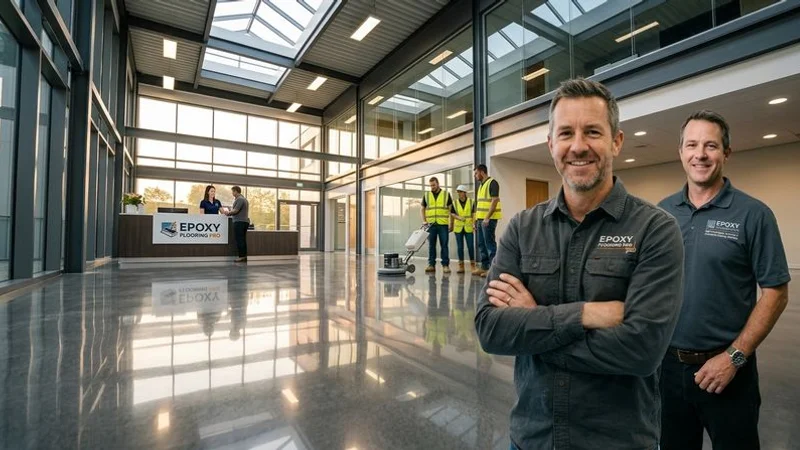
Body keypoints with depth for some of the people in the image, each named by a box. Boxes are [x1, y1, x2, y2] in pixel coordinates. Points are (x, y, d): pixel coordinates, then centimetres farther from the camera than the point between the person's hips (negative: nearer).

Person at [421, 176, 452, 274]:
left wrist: (451, 224, -5)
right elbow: (423, 209, 14)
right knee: (431, 245, 5)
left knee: (444, 245, 0)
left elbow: (451, 209, 4)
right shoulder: (426, 195, 11)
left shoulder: (446, 194, 5)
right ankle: (431, 265, 11)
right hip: (431, 225, 2)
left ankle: (445, 265, 5)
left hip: (443, 224, -2)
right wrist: (424, 221, 1)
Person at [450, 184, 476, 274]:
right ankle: (461, 266, 12)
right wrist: (459, 217, -14)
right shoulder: (454, 203, 5)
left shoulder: (471, 202, 3)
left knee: (470, 246, -1)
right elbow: (452, 214, 5)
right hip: (458, 228, 1)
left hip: (468, 228, -1)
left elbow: (473, 214, 3)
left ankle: (473, 265, 12)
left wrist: (475, 223, -8)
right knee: (460, 247, 5)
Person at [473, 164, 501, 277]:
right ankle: (484, 267, 19)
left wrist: (487, 217, -21)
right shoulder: (481, 185, 19)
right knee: (481, 244, 11)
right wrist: (478, 219, 18)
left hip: (489, 219, -9)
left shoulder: (492, 183, -8)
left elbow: (495, 201, -16)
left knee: (489, 243, -6)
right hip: (481, 219, 9)